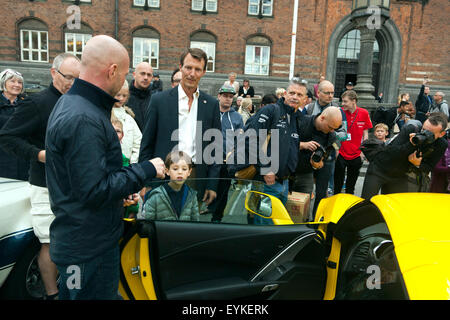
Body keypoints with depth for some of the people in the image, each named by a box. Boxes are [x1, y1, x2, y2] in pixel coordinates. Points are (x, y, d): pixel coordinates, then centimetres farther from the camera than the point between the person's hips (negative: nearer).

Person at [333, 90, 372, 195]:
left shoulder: (364, 113, -4)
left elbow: (365, 133, 5)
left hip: (356, 155, 2)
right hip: (341, 154, -1)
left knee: (351, 185, 15)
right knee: (338, 184, 6)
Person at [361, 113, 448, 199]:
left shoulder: (441, 145, -10)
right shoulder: (410, 129, -19)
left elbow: (427, 170, -4)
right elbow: (392, 153, -24)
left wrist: (418, 165, -26)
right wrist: (411, 144, -37)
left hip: (400, 176, 3)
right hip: (379, 169, -2)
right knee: (365, 202, -2)